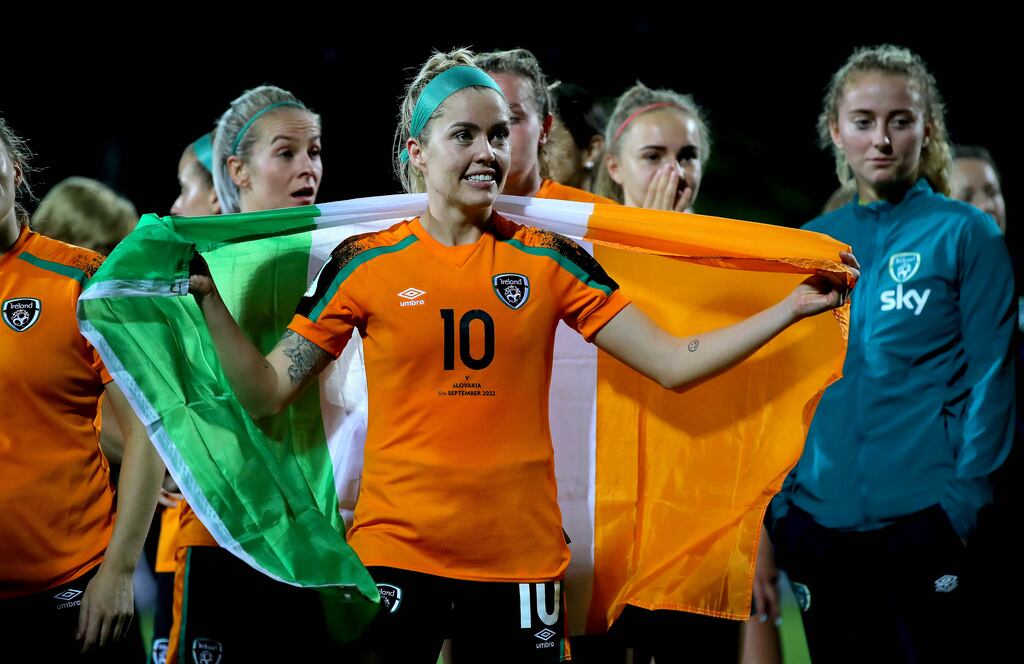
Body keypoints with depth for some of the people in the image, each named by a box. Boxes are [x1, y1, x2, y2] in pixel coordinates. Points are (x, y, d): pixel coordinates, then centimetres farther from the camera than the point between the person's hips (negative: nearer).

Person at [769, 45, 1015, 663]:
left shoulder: (966, 234, -1)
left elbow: (990, 379, -4)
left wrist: (963, 503, -11)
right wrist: (782, 505, 6)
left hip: (925, 521, -4)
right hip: (821, 524, 4)